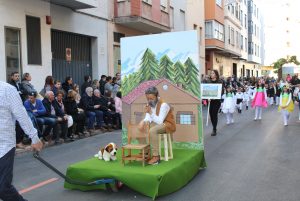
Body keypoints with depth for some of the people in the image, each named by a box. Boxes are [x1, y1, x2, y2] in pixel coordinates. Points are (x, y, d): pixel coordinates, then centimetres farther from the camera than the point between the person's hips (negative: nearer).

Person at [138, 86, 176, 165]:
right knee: (140, 127, -7)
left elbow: (160, 121, -29)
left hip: (167, 124, -8)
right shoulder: (149, 104, -2)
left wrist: (150, 113, -37)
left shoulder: (163, 104, -24)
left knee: (152, 131, -35)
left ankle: (156, 156, -27)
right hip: (156, 123, 8)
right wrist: (143, 122, -27)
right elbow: (148, 118, -5)